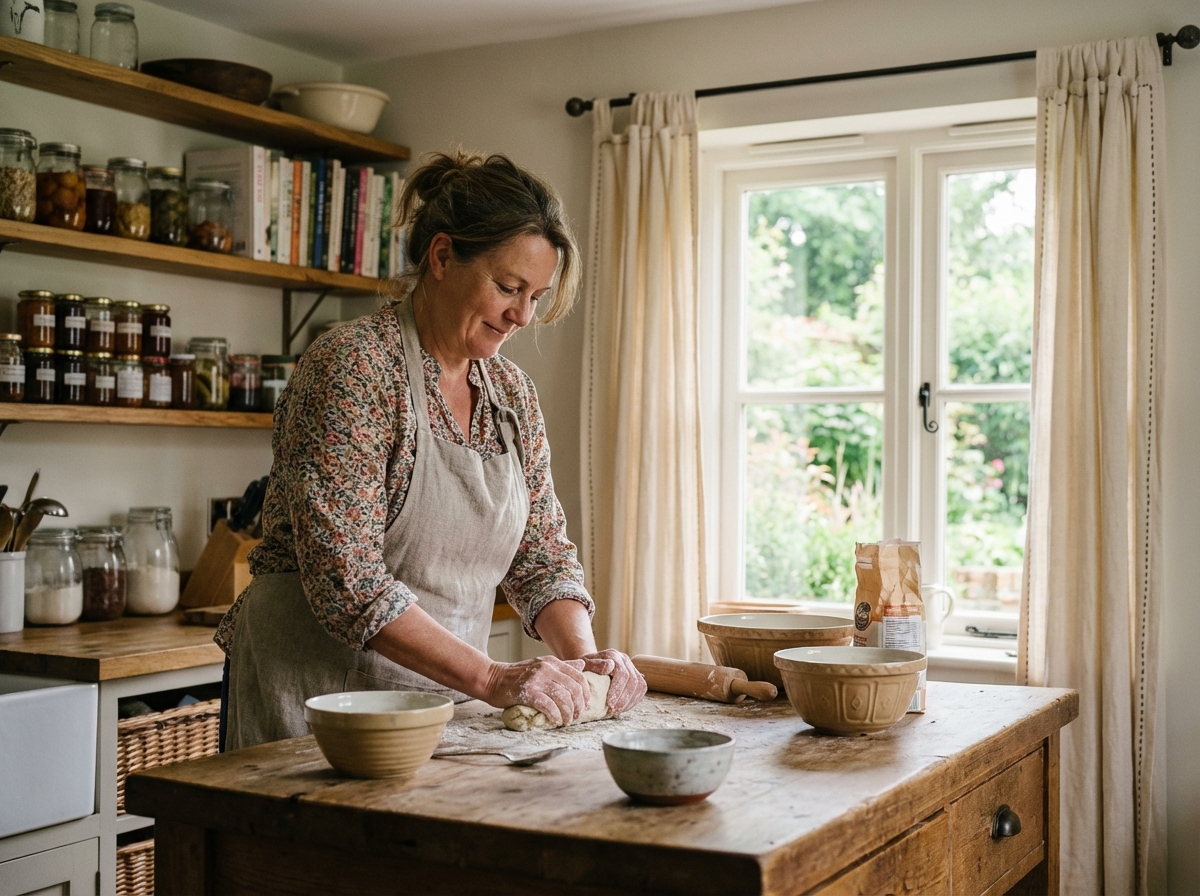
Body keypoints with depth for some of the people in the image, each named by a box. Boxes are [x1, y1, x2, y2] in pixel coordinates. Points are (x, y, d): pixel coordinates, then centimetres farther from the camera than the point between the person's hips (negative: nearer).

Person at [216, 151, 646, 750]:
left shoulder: (512, 391, 6)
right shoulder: (352, 367, -16)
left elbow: (543, 554, 9)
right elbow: (345, 580, -23)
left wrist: (583, 658, -9)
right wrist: (490, 678, -25)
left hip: (446, 695, 6)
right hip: (319, 688, -6)